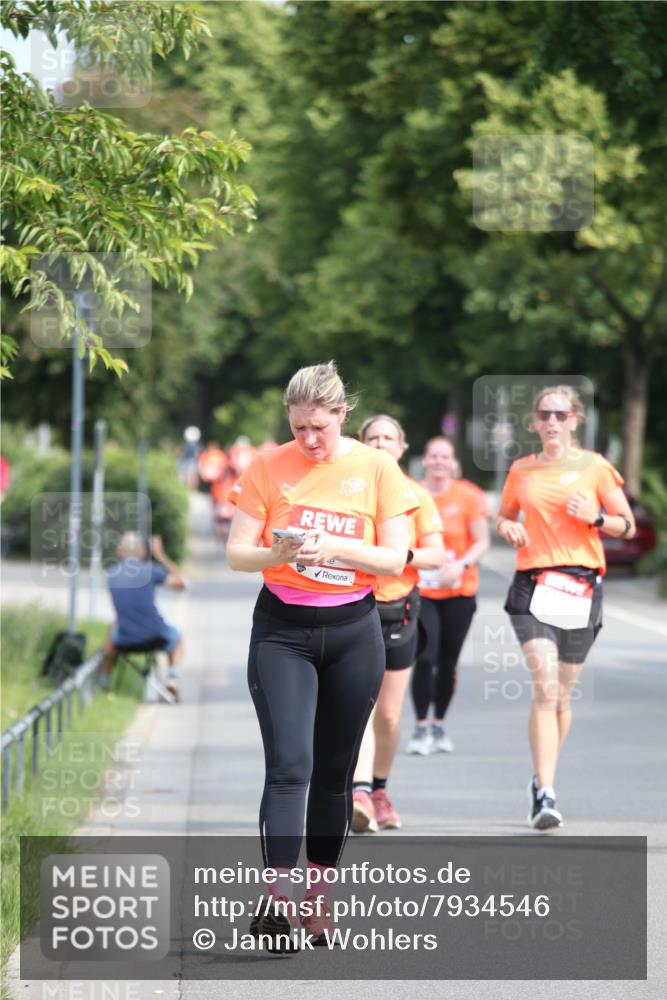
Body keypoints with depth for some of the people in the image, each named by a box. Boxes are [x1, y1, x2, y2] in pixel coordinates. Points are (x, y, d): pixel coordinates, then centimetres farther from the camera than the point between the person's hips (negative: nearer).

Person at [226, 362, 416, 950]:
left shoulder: (377, 469, -1)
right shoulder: (269, 469, -1)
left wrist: (335, 546, -19)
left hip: (353, 631, 1)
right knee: (289, 764, -16)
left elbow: (395, 559, -3)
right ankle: (279, 897, -23)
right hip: (282, 630, -1)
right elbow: (237, 553, 0)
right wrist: (280, 553, -21)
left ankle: (320, 896, 19)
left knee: (334, 771, 8)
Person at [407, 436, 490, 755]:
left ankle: (439, 724, 23)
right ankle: (420, 727, -3)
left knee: (448, 662, 7)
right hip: (419, 591, -1)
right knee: (424, 658, -14)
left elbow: (481, 542, -1)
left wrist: (462, 564, -17)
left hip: (458, 592, 1)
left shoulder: (467, 497, -1)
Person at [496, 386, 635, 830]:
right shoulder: (521, 471, 10)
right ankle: (546, 794, -21)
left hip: (581, 584, 0)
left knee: (562, 693, 9)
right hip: (533, 582, 0)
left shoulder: (595, 467, 4)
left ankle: (543, 781, 30)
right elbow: (504, 515, 25)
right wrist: (507, 527, 1)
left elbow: (628, 526, 7)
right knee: (545, 686, -17)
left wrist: (595, 517, -13)